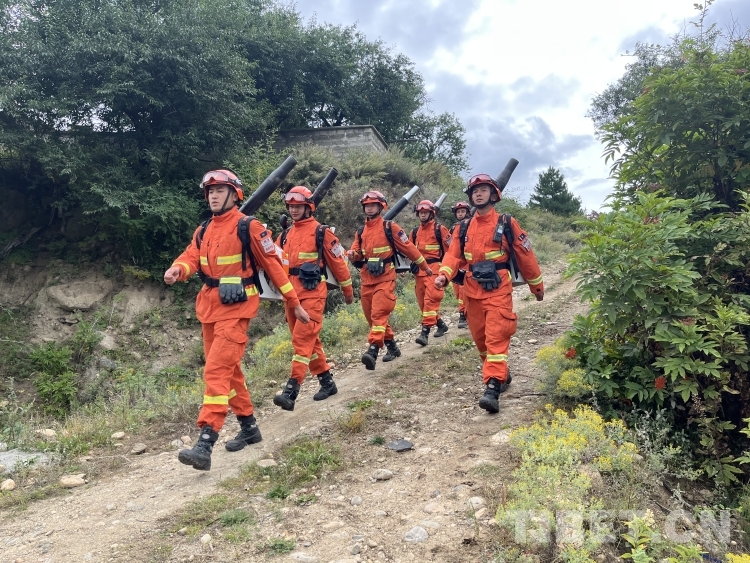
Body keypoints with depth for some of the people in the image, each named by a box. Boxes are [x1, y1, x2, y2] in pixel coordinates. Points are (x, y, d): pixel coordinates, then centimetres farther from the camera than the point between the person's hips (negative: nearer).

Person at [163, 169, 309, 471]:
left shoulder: (249, 227, -7)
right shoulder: (203, 231, 13)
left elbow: (273, 264, -6)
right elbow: (191, 257, -2)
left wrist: (294, 303, -4)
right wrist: (177, 269, -27)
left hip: (236, 309, -8)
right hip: (209, 308, 8)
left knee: (217, 371, -15)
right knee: (228, 369, 15)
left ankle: (205, 444, -14)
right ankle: (249, 427, 30)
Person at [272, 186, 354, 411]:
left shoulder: (321, 232, -3)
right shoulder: (285, 235, 16)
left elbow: (338, 262, 2)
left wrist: (348, 291, 7)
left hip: (312, 293, -7)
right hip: (291, 294, 7)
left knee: (303, 339, -13)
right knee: (309, 339, 12)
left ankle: (292, 390, -15)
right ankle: (327, 381, 24)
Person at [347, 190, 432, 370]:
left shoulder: (390, 227, -4)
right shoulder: (361, 231, 13)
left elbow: (408, 247, 0)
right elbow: (357, 253, 16)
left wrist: (425, 266, 5)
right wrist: (353, 254, -9)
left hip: (385, 278, -6)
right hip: (367, 279, 7)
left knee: (379, 313, -18)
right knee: (371, 315, 10)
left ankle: (373, 350, -25)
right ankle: (392, 347, 23)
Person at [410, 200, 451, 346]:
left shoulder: (439, 229, -1)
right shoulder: (415, 232, 16)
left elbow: (449, 249, -1)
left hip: (434, 269, -7)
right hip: (419, 270, 7)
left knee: (431, 299, -15)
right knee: (422, 301, 9)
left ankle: (425, 332, -17)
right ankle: (441, 324, 26)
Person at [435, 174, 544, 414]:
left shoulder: (507, 223, 0)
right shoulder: (464, 227, 11)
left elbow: (525, 255, 5)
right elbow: (454, 254, 3)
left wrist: (537, 286, 10)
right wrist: (444, 274, -18)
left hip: (498, 289, -5)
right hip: (472, 290, 5)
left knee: (496, 337, -13)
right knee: (480, 337, 12)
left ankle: (492, 388, -17)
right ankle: (501, 375, 31)